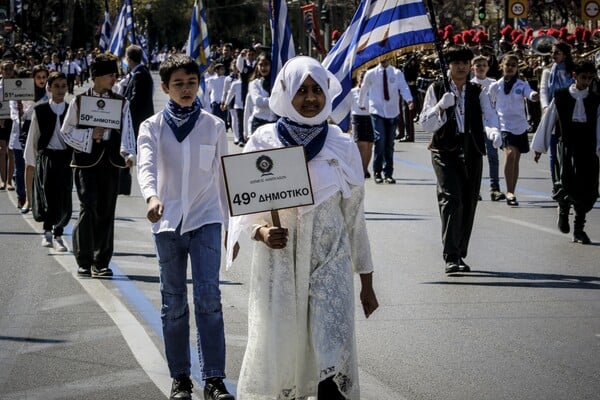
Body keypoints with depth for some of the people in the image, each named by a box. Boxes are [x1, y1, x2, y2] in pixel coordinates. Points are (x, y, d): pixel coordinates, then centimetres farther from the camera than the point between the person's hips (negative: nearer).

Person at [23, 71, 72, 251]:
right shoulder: (40, 110, 1)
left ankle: (58, 235, 17)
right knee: (49, 195, -16)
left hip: (66, 158, 2)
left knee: (64, 199, 4)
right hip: (46, 157, -2)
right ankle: (48, 232, -8)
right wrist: (30, 160, 9)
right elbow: (33, 137, 8)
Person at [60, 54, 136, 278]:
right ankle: (84, 261, -3)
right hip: (86, 161, -3)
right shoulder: (79, 101, 3)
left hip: (111, 162, 3)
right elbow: (66, 132, 5)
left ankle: (101, 262, 14)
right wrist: (90, 135, -10)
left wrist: (129, 154, -16)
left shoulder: (121, 103, 9)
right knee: (88, 208, -11)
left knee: (106, 211, 5)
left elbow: (126, 133, 2)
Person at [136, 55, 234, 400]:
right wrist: (151, 197, -36)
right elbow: (146, 165, -16)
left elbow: (224, 177, 9)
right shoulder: (153, 127, 2)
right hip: (168, 221, 1)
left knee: (209, 296, -11)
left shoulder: (214, 126, 5)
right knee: (174, 302, 6)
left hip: (206, 219, -1)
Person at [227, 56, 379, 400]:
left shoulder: (342, 146, 3)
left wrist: (367, 282, 10)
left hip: (330, 263, 0)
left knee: (334, 361, -11)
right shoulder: (264, 142, -1)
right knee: (277, 354, 5)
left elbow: (355, 217, 8)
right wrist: (261, 232, -21)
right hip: (278, 264, 0)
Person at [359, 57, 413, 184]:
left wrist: (409, 100, -32)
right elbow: (363, 89, 17)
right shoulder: (371, 74, 2)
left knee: (389, 143, 7)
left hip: (392, 112, 1)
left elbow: (404, 87, -14)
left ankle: (388, 173, 16)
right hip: (377, 111, -1)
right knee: (380, 139, -16)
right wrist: (362, 104, 29)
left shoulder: (397, 73, 1)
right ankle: (377, 172, -5)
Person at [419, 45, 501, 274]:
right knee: (451, 199, -17)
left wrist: (494, 131, -27)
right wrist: (440, 106, -17)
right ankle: (451, 257, -20)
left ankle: (460, 255, 20)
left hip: (472, 152, 3)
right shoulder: (436, 90, 4)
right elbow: (425, 124, 1)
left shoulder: (477, 93, 11)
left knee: (469, 203, 6)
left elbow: (489, 115, -4)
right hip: (445, 151, -3)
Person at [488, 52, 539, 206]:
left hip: (520, 127, 2)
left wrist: (534, 96, -43)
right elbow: (489, 105, 16)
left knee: (515, 161, 10)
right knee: (510, 153, -26)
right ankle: (509, 192, -26)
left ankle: (511, 193, 24)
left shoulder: (522, 85, 2)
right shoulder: (495, 86, 3)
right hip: (504, 126, -2)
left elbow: (530, 93, -20)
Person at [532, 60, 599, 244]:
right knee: (569, 179, -22)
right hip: (567, 144, -2)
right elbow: (547, 121, 10)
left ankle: (579, 230, 13)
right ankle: (563, 208, 11)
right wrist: (539, 146, 13)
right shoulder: (561, 97, 4)